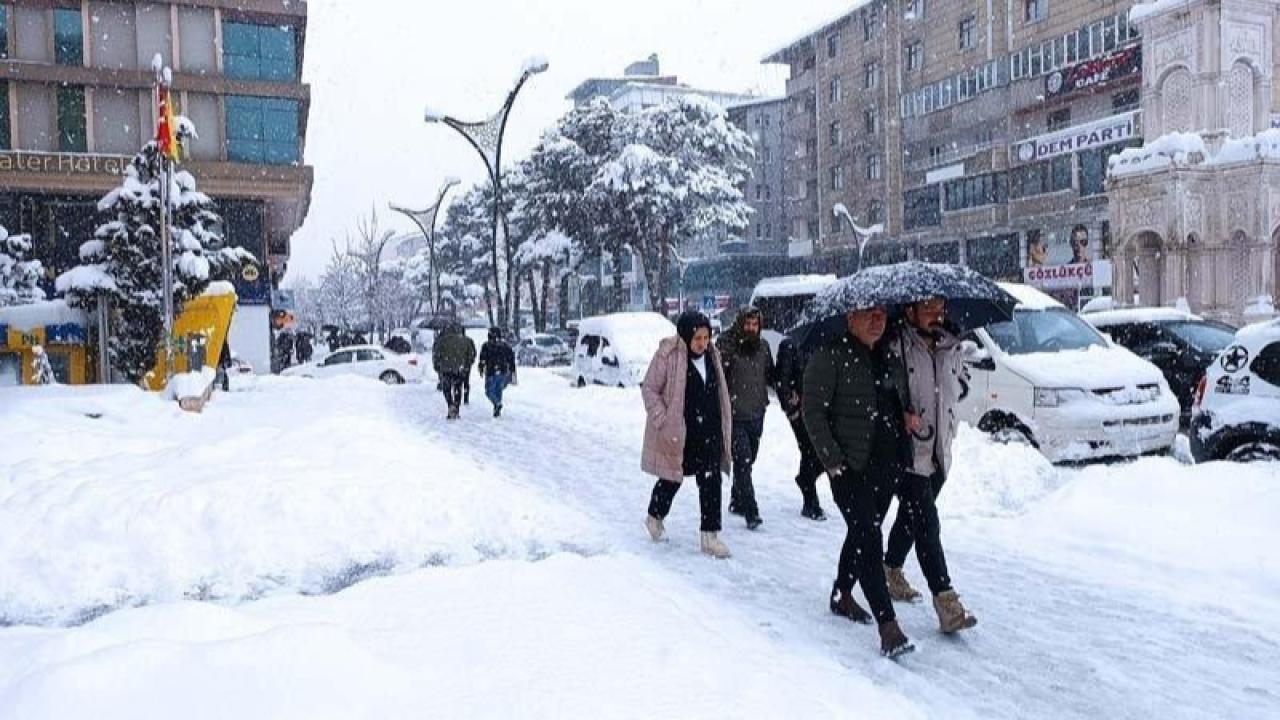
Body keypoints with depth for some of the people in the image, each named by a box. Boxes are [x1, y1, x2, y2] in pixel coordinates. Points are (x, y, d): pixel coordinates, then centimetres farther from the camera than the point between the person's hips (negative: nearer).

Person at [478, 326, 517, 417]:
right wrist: (512, 370, 13)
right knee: (498, 390, 16)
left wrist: (481, 370, 0)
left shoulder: (486, 345, 0)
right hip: (502, 372, 4)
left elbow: (483, 359, -7)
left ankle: (497, 403, -22)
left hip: (491, 372, -4)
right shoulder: (505, 345, 9)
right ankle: (497, 410, 15)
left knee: (489, 391, 4)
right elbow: (511, 358, 9)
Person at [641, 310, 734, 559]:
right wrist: (662, 420, -17)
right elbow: (649, 389, -10)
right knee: (672, 478, 13)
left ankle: (710, 535, 9)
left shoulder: (711, 355, 4)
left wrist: (723, 428, 13)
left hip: (709, 434, 5)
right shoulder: (668, 356, -16)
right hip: (677, 433, -5)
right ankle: (655, 516, 40)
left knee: (711, 482, 1)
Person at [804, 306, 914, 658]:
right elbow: (813, 410, -12)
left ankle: (841, 595, 37)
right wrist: (832, 459, -15)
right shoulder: (830, 356, -10)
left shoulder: (887, 357, 11)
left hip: (886, 465, 7)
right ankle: (888, 624, -13)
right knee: (868, 537, -12)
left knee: (861, 533, 18)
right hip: (850, 467, -7)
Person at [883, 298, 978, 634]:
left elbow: (962, 381, 26)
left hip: (940, 451, 7)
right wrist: (900, 413, -20)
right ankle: (946, 601, -11)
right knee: (926, 524, -11)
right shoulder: (894, 347, -14)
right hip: (907, 452, -7)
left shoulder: (951, 347, 7)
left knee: (911, 518, 21)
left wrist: (946, 398, 9)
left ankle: (892, 571, 40)